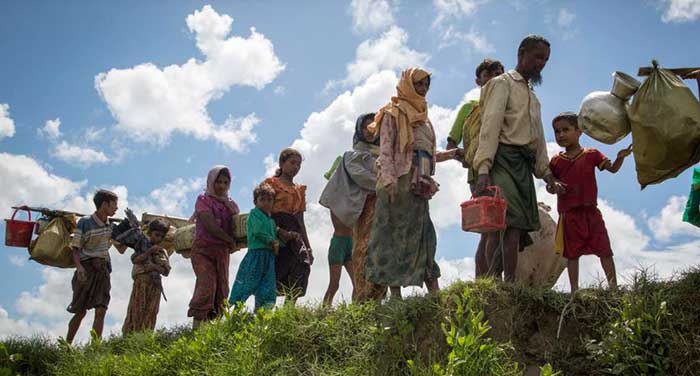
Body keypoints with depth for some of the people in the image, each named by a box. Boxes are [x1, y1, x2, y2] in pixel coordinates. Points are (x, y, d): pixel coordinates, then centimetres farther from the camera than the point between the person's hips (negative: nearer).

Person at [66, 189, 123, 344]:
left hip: (103, 270, 4)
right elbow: (76, 249, -8)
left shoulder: (111, 226, 8)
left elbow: (121, 249, 13)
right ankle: (66, 346, 18)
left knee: (101, 311, -8)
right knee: (80, 312, 2)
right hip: (86, 270, -4)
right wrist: (79, 267, -25)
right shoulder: (85, 223, -8)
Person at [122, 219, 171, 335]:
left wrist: (154, 267, -11)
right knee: (137, 310, -7)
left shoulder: (163, 252, 15)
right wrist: (150, 251, -15)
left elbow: (166, 271, 6)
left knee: (151, 312, -2)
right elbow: (135, 259, -12)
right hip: (141, 282, -3)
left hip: (155, 285, 3)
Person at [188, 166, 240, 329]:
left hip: (222, 251, 6)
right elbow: (210, 225, -10)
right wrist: (231, 240, -7)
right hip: (203, 249, -6)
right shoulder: (204, 199, 3)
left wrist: (230, 206, -3)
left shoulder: (230, 204, 19)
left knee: (222, 290, -2)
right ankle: (196, 325, -23)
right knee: (207, 285, -19)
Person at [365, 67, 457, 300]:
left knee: (423, 235, 3)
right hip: (400, 180, -8)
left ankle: (434, 292, 2)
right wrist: (389, 179, -19)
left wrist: (449, 154, 12)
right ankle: (395, 293, -9)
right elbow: (385, 149, -7)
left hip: (419, 183, 8)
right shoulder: (393, 113, 4)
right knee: (396, 232, -9)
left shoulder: (422, 117, 25)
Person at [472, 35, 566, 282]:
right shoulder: (503, 83, 5)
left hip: (525, 166, 8)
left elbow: (538, 139, 31)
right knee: (508, 225, -21)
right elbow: (490, 126, -9)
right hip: (504, 158, -8)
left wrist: (548, 175, 21)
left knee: (516, 229, -5)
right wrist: (483, 170, -21)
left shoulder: (533, 96, 31)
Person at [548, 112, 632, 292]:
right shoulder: (556, 161, 7)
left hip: (590, 211, -1)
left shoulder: (591, 155, 4)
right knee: (572, 253, 5)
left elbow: (612, 169, 3)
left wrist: (620, 157, -16)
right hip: (568, 214, 1)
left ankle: (613, 286, 5)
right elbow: (549, 184, 11)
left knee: (604, 250, -1)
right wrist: (552, 188, -12)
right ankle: (574, 289, 10)